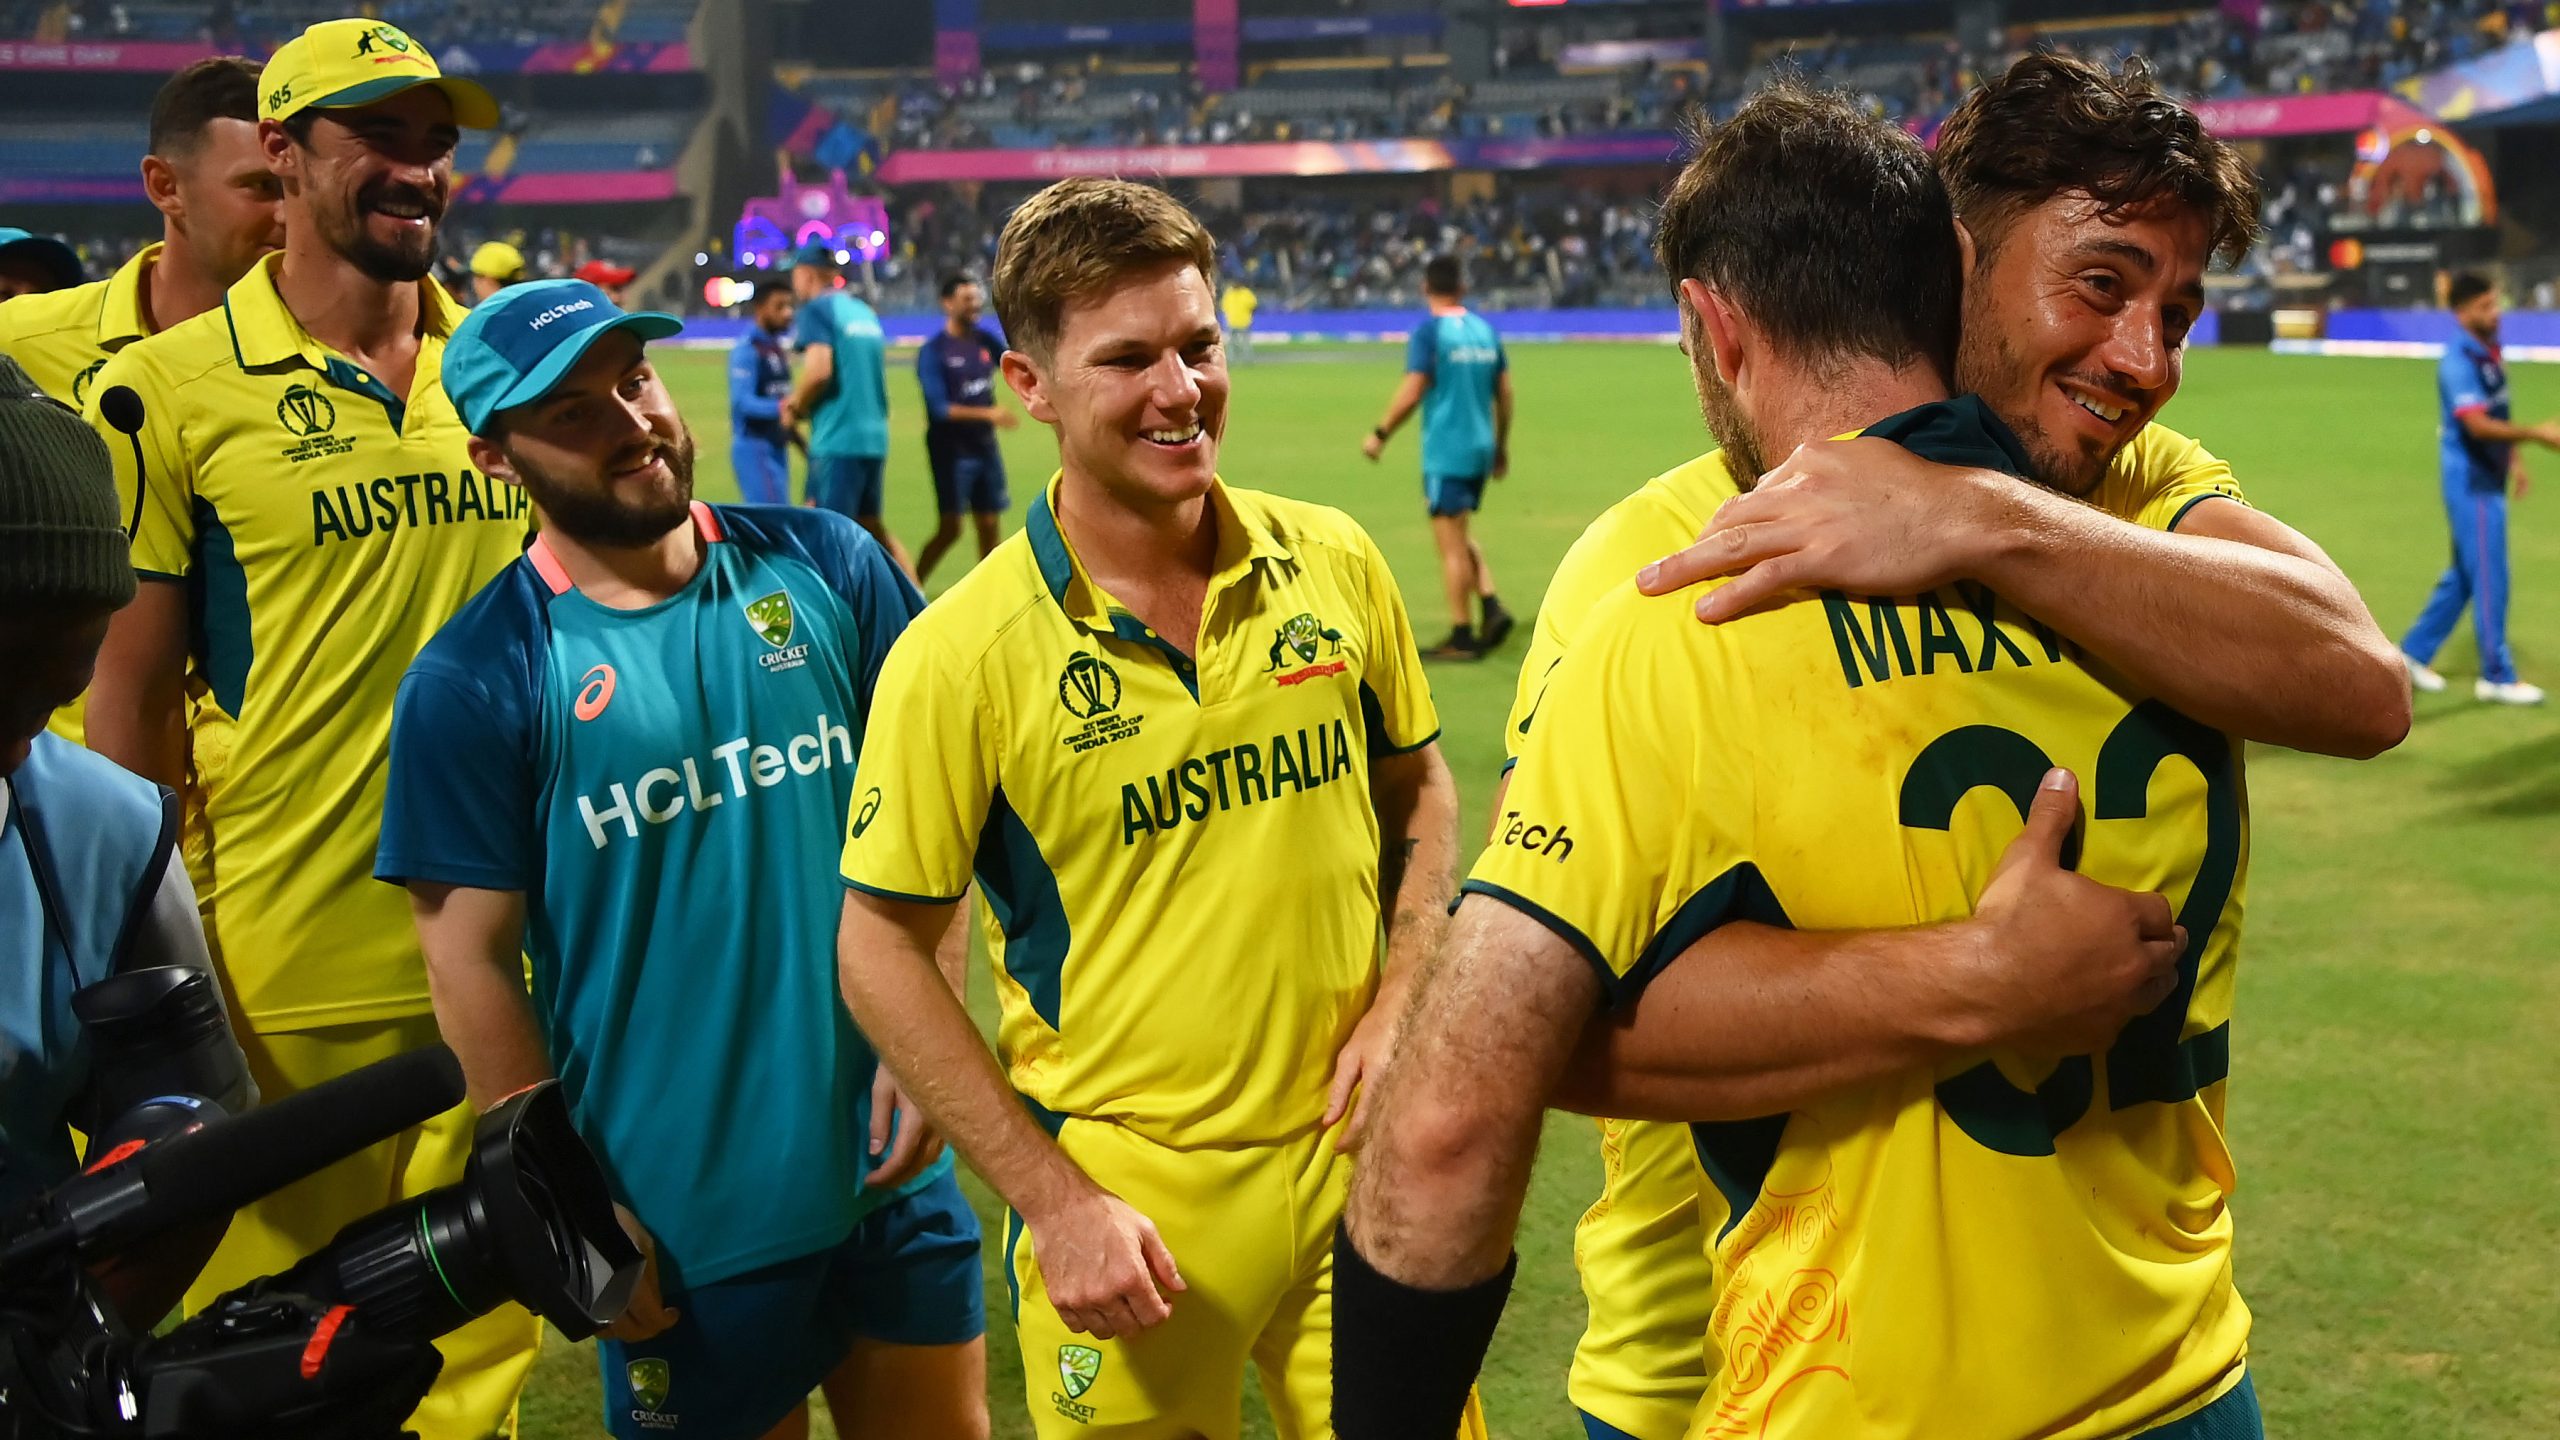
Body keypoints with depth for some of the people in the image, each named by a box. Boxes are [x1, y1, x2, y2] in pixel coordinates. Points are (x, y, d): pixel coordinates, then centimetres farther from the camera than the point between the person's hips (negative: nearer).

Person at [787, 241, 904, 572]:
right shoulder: (864, 312, 17)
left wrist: (795, 405, -3)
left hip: (837, 439, -8)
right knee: (871, 526, 17)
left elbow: (819, 370, -20)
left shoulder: (816, 310, -6)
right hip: (875, 435, 8)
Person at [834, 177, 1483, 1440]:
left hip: (1354, 1157, 3)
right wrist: (1053, 1200, -11)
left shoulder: (1334, 566, -2)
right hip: (1126, 1207, -3)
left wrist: (1401, 997, -4)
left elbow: (1416, 784, 12)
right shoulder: (963, 656, -13)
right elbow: (880, 952, -7)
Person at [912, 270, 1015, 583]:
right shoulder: (933, 351, -10)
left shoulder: (985, 341, 7)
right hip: (951, 449, -6)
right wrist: (987, 413, -25)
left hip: (985, 446, 6)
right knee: (950, 528, -8)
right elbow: (939, 408, -17)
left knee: (989, 526, 7)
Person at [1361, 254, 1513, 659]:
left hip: (1445, 452, -6)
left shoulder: (1428, 332, -11)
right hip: (1480, 446, 7)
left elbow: (1412, 392, -16)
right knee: (1460, 537, 20)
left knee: (1451, 545, -1)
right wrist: (1501, 447, 20)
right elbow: (1504, 393, 11)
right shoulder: (1485, 330, 8)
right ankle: (1492, 606, 5)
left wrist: (1380, 434, -5)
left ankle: (1462, 637, 3)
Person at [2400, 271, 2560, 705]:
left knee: (2465, 572, 16)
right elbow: (2477, 425, -31)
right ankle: (2496, 677, 8)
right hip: (2470, 478, -9)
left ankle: (2414, 652, 25)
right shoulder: (2459, 362, -21)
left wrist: (2514, 457, 16)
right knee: (2489, 578, -2)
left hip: (2488, 478, 9)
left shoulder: (2491, 350, 8)